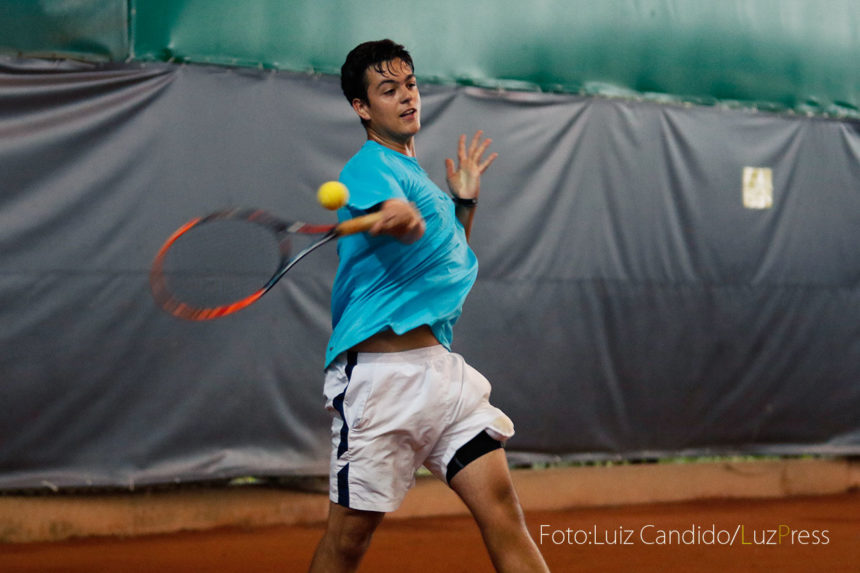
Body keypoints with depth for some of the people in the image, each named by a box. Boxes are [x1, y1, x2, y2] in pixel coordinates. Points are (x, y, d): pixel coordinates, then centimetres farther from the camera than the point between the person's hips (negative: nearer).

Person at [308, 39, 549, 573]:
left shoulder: (418, 174, 21)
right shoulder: (370, 166, -6)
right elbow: (407, 226, -31)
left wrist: (466, 200, 26)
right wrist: (399, 219, -52)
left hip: (439, 365, 8)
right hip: (380, 372, -8)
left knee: (502, 510, -4)